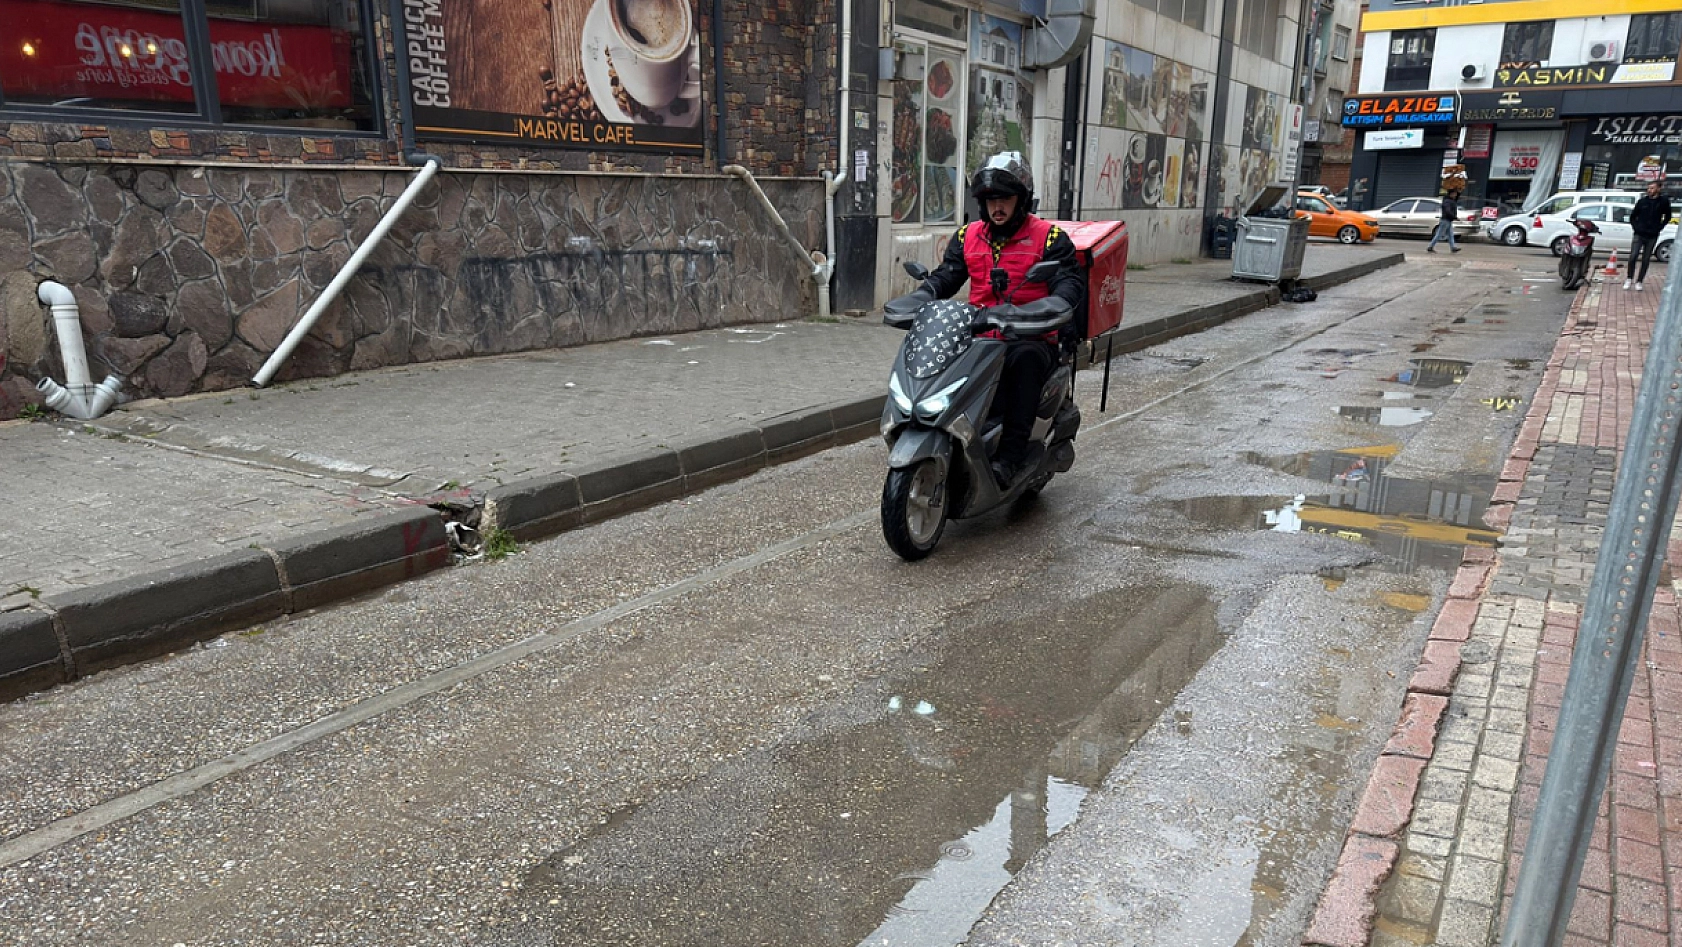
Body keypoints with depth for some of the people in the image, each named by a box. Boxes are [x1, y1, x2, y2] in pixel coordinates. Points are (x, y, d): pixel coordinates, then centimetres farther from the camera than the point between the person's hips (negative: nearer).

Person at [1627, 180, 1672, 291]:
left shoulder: (1664, 201, 1)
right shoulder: (1642, 201, 1)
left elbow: (1667, 216, 13)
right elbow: (1633, 216, 12)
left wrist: (1660, 227, 3)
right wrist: (1635, 227, 1)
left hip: (1652, 236, 0)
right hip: (1639, 235, 0)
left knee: (1645, 260, 4)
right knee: (1633, 257, -10)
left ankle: (1639, 281, 10)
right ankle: (1629, 279, 3)